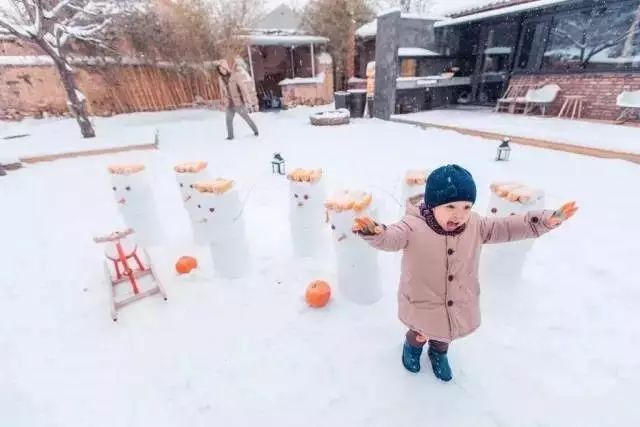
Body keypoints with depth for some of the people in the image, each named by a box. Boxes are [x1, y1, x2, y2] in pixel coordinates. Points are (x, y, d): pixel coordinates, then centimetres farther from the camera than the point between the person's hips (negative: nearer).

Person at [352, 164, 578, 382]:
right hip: (423, 306, -4)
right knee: (422, 334, 23)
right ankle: (413, 346, 60)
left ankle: (438, 352, 66)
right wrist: (373, 232, -67)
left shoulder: (475, 226, -11)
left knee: (445, 333, 31)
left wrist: (545, 220, -15)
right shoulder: (413, 226, -29)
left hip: (459, 307, 5)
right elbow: (390, 238, -44)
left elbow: (506, 228, -5)